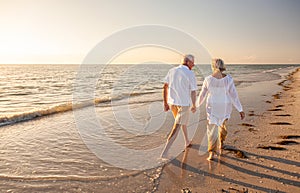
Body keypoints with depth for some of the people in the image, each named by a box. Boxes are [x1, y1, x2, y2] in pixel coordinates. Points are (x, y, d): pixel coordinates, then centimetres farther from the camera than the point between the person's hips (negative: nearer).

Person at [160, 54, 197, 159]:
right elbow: (193, 92, -11)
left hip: (172, 102, 6)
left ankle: (187, 141, 47)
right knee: (176, 128, 0)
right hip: (184, 104, -6)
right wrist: (194, 106, 5)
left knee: (183, 121, 30)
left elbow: (165, 88, 1)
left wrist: (165, 103, 6)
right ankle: (164, 152, -4)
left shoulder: (172, 71, 2)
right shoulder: (190, 74, -13)